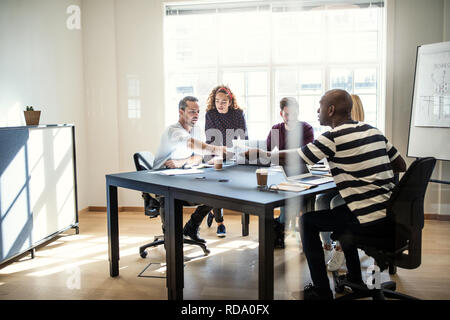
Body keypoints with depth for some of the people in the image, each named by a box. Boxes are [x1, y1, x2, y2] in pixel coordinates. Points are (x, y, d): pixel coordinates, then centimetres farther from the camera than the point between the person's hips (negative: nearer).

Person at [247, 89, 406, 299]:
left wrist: (261, 154, 9)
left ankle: (321, 291, 11)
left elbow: (291, 158, -8)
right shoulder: (373, 130, 10)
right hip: (390, 216, 8)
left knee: (307, 221, 7)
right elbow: (401, 165, 16)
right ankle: (355, 280, 39)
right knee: (339, 210, 33)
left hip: (369, 221, -8)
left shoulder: (334, 137, -13)